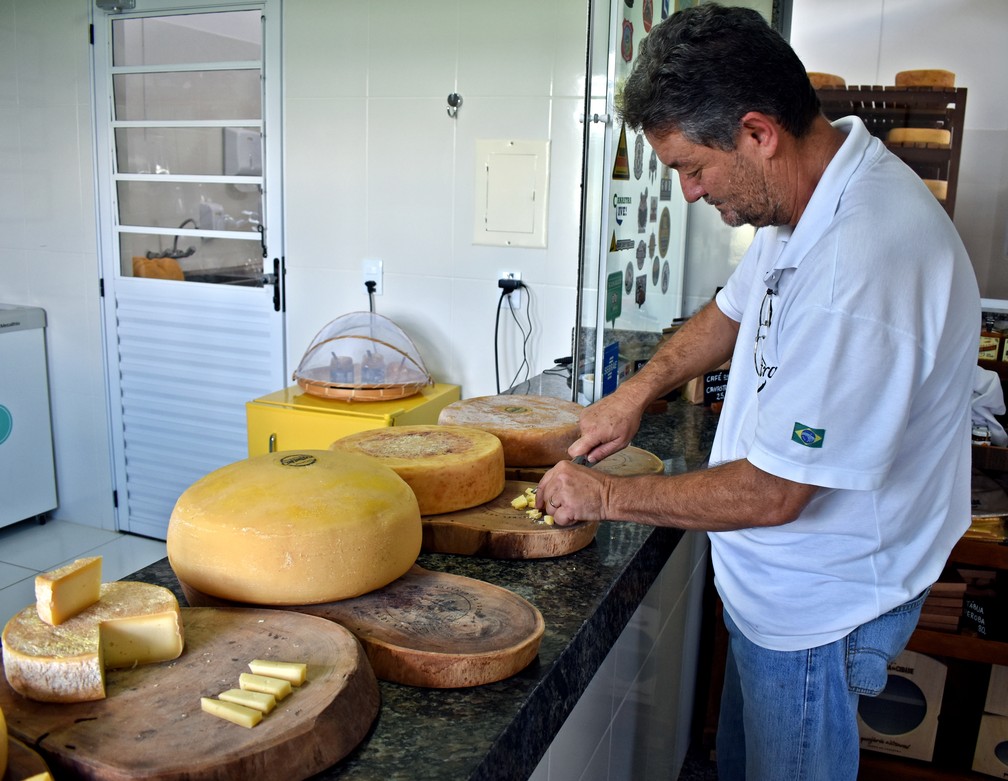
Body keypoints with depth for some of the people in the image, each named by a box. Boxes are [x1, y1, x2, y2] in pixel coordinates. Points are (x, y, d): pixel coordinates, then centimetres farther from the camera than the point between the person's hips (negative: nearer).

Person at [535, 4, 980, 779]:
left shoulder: (863, 268, -35)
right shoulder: (809, 192, -3)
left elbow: (771, 493, -29)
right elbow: (737, 308, 15)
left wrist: (604, 496, -17)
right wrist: (636, 392, 3)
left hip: (816, 606, -8)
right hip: (776, 582, 8)